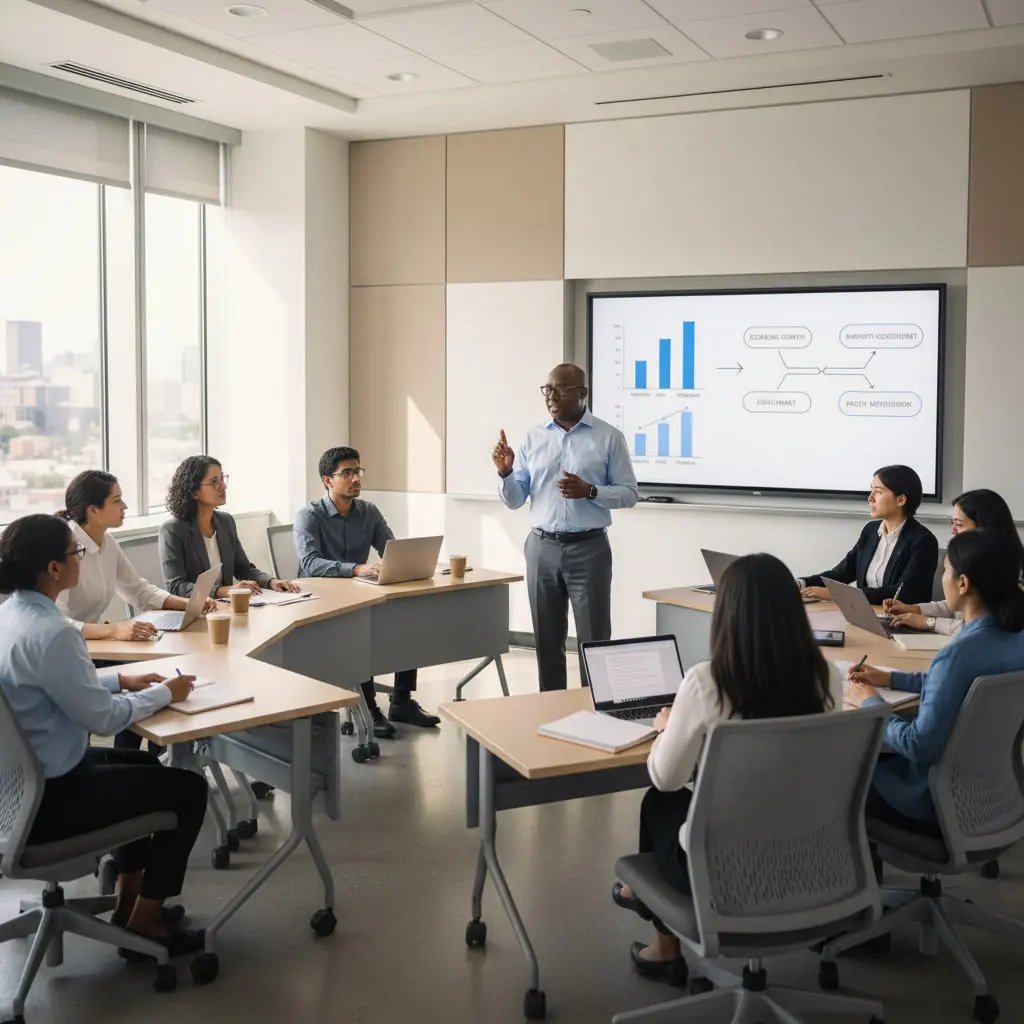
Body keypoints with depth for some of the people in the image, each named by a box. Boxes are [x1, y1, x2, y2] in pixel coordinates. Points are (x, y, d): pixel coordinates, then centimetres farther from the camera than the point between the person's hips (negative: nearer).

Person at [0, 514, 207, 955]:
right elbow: (102, 717, -22)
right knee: (187, 788, 3)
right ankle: (144, 922, 16)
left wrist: (122, 681, 10)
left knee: (143, 765, 29)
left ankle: (128, 900, 35)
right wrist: (164, 693, -7)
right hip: (50, 796, -10)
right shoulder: (50, 633, -29)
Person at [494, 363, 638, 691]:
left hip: (589, 548, -3)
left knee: (594, 640, -1)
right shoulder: (533, 437, 7)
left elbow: (629, 493, -2)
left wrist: (589, 491, -17)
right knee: (547, 641, 10)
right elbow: (514, 500, 7)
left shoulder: (608, 437, -2)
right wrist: (505, 472, -12)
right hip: (542, 547, 3)